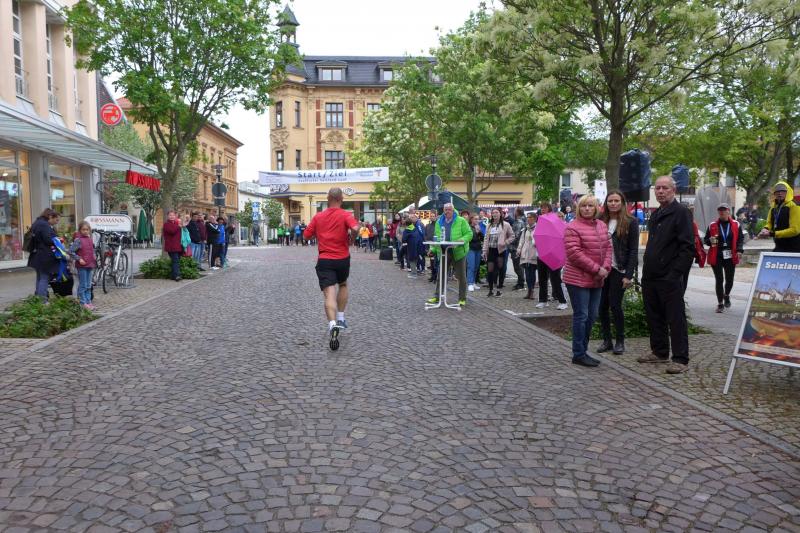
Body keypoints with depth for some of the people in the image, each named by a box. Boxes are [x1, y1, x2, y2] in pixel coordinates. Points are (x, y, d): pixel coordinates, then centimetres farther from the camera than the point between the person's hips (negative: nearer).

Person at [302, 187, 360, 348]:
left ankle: (332, 324, -31)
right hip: (342, 259, 0)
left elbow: (306, 235, 9)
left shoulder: (318, 216, 4)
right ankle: (340, 318, 26)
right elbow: (355, 228, -24)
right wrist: (350, 239, -4)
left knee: (329, 294, -9)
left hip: (324, 260, 0)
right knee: (343, 285, 28)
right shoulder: (346, 215, -5)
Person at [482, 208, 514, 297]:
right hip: (491, 250, 4)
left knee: (499, 270, -2)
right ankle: (491, 290, 10)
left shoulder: (505, 225, 0)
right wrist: (484, 251, 8)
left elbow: (512, 236, 4)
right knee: (490, 270, 1)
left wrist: (505, 243, -11)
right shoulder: (489, 225, 13)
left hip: (500, 250, -4)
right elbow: (486, 238, 13)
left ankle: (498, 289, 8)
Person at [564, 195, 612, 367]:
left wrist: (606, 267, -6)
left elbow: (608, 248, 11)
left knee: (592, 316, 13)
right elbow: (574, 253, -19)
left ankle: (583, 351, 24)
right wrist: (596, 269, -19)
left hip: (597, 280, 8)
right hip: (578, 280, -8)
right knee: (581, 316, -3)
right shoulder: (573, 228, -12)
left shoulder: (602, 225, 12)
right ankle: (578, 354, 7)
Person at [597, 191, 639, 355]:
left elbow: (633, 250, -5)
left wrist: (628, 275, -11)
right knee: (602, 306, 4)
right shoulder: (601, 221, 8)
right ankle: (606, 340, 17)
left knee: (615, 305, -3)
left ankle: (620, 341, 13)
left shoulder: (630, 222, -2)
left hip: (618, 270, -4)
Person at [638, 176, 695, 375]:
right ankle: (660, 352, 27)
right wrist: (646, 270, 15)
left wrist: (676, 273, -19)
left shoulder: (681, 212, -8)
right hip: (651, 277, 8)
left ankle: (681, 359, 3)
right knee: (654, 317, 15)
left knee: (676, 319, -3)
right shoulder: (655, 214, 18)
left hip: (669, 278, -8)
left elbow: (688, 247, -14)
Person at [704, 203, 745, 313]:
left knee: (729, 280, 6)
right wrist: (710, 241, -15)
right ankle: (720, 303, 12)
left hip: (730, 257, 1)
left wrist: (739, 250, -8)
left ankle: (726, 295, 38)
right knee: (719, 280, 2)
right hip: (716, 257, -1)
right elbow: (705, 240, 8)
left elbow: (740, 239, 7)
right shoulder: (712, 225, 3)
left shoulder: (736, 225, 4)